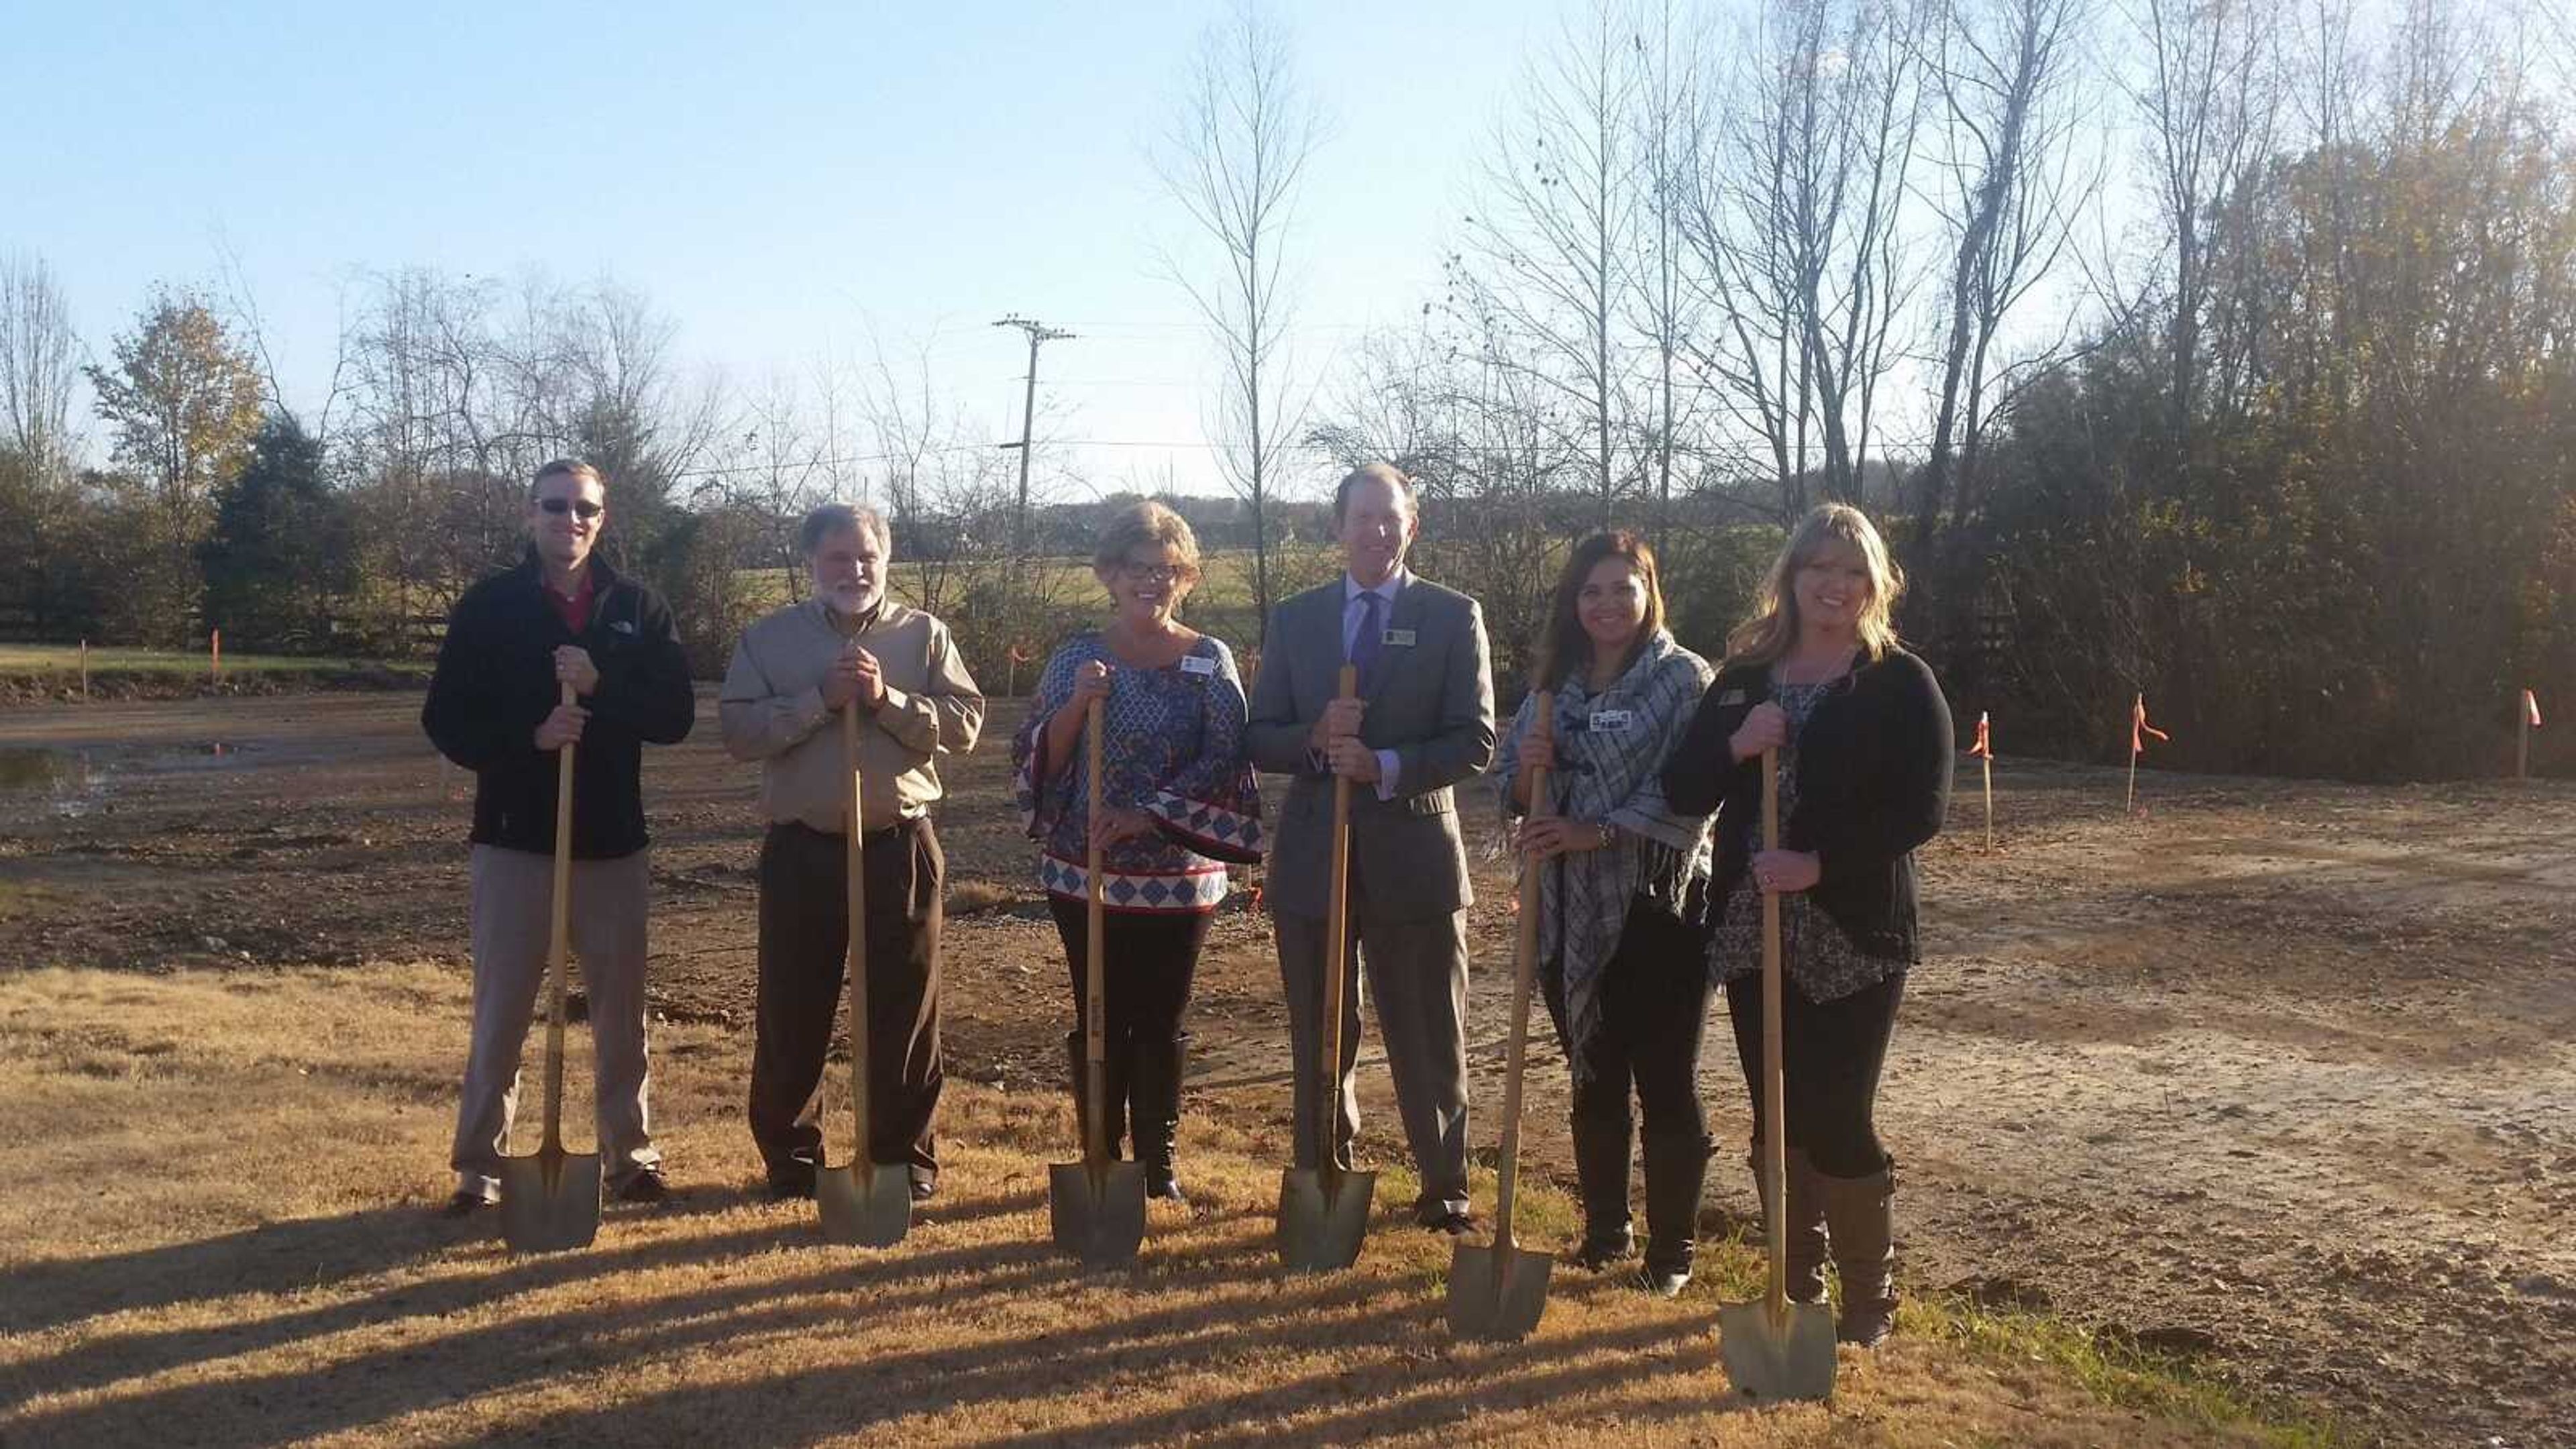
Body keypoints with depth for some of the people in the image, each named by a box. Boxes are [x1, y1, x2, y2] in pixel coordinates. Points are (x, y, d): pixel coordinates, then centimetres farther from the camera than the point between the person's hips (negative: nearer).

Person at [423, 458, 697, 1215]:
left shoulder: (638, 607, 4)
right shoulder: (489, 606, 0)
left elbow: (675, 715, -2)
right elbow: (446, 720, -2)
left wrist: (601, 688, -18)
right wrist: (529, 736, -19)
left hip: (614, 842, 2)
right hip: (514, 840, -2)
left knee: (621, 1011, 9)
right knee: (500, 1012, 3)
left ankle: (630, 1155, 20)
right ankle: (479, 1167, 13)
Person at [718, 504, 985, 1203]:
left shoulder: (924, 634, 5)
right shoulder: (769, 638, 5)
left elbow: (964, 725, -4)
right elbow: (738, 732, -6)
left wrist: (888, 699, -16)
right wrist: (820, 700, -16)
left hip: (899, 847, 0)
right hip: (802, 849, 0)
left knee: (905, 1013, 7)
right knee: (792, 1014, 7)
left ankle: (907, 1157, 20)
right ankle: (790, 1160, 23)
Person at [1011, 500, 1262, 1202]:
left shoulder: (1209, 660, -1)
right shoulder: (1077, 658, 3)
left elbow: (1223, 762, -9)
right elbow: (1035, 762, -1)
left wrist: (1148, 814, -17)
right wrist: (1076, 704, -17)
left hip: (1178, 876, -1)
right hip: (1086, 874, 1)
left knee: (1160, 1025, 8)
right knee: (1099, 1022, 7)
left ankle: (1159, 1163, 20)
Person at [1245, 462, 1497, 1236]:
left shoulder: (1453, 616, 0)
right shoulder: (1294, 619, 7)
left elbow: (1474, 741, -6)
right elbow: (1260, 739, 5)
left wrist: (1386, 765, -20)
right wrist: (1315, 737, -16)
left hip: (1413, 852, -2)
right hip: (1313, 854, 2)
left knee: (1430, 1038, 6)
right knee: (1319, 1038, 12)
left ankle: (1445, 1191, 19)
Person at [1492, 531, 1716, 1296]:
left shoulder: (1684, 679, -6)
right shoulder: (1554, 684, 10)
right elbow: (1513, 795, 12)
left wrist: (1596, 833, -22)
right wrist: (1524, 767, -11)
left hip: (1658, 908, -5)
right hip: (1572, 913, 5)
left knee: (1667, 1085, 4)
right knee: (1594, 1081, 15)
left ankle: (1672, 1246, 17)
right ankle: (1604, 1228, 29)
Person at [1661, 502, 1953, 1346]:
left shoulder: (1901, 684, -4)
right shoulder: (1742, 676, 9)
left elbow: (1922, 809, -13)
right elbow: (1682, 791, 6)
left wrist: (1820, 864, -21)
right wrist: (1735, 747, -13)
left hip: (1853, 936, -4)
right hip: (1753, 930, 4)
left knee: (1837, 1119, -3)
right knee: (1777, 1118, 11)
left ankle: (1870, 1300, 16)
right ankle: (1797, 1286, 26)